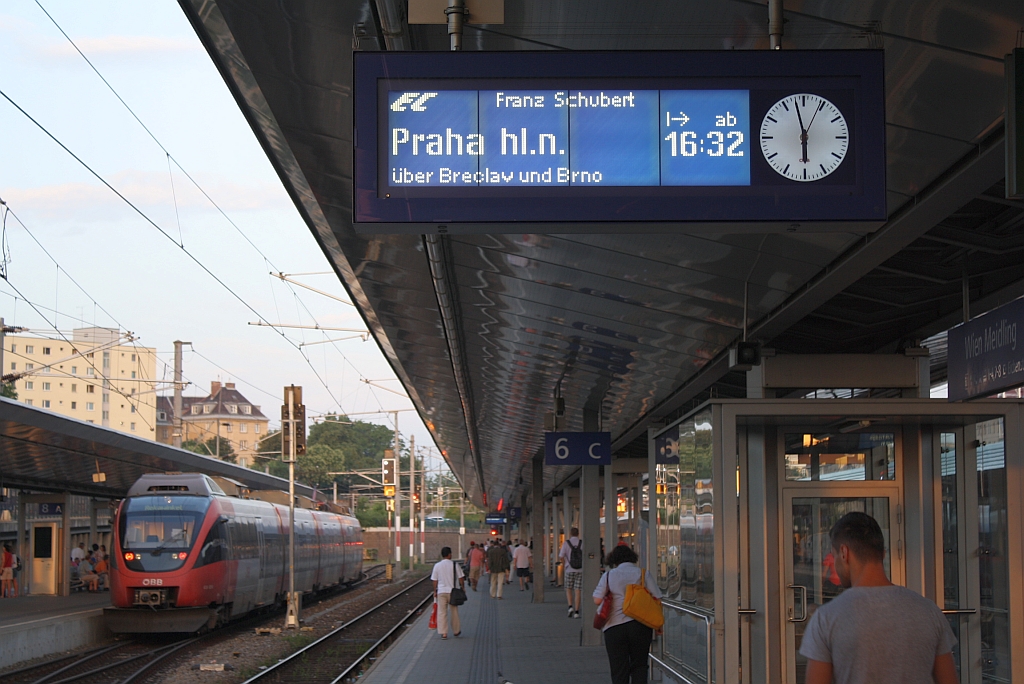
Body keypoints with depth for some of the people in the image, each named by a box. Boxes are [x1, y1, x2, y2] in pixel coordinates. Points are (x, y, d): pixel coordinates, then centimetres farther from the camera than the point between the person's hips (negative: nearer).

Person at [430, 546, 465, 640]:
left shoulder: (437, 565, -2)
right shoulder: (455, 565, -5)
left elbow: (435, 580, 2)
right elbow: (461, 578, -2)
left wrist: (435, 591, 12)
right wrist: (462, 587, 12)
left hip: (441, 591, 0)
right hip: (452, 591, 0)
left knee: (442, 612, 3)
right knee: (454, 612, 14)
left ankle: (443, 633, -2)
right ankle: (456, 631, 25)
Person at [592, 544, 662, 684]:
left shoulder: (609, 575, 2)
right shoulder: (643, 573, 4)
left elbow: (597, 600, -6)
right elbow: (656, 599, 0)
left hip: (614, 628, -1)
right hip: (640, 625, 1)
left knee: (619, 669, 4)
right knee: (639, 666, 13)